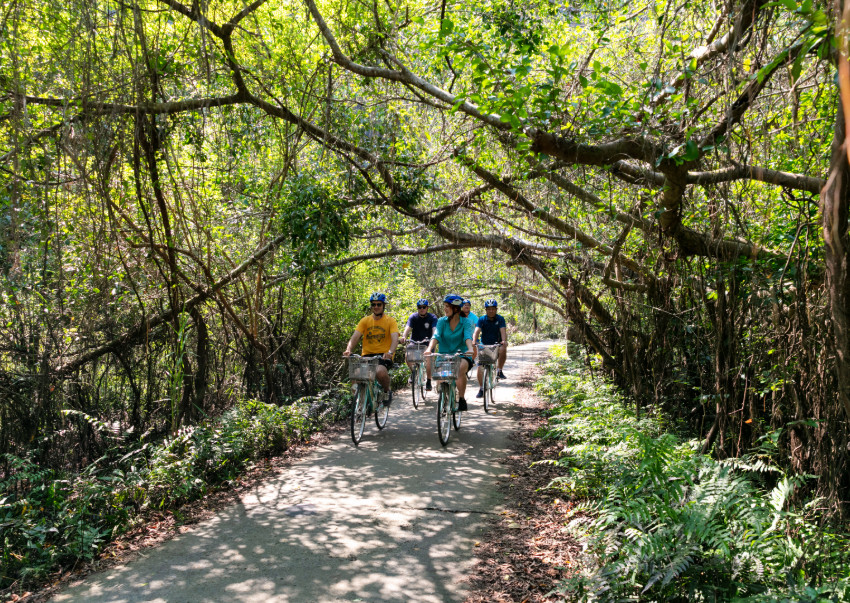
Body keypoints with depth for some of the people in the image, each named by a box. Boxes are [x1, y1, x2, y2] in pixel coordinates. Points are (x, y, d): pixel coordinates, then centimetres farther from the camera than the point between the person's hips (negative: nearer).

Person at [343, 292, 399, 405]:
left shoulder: (390, 321, 1)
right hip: (367, 355, 3)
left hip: (383, 356, -3)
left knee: (380, 371, -34)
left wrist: (390, 352, -34)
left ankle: (388, 391, -1)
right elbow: (355, 337, -4)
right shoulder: (365, 320, 7)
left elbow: (395, 339, -13)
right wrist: (348, 349, -25)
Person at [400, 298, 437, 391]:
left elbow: (435, 329, -26)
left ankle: (428, 381, -4)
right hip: (414, 342, 1)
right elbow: (408, 328, -25)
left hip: (427, 342, -1)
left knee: (428, 359, -21)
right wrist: (404, 337, -46)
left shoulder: (432, 317, -10)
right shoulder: (413, 317, -9)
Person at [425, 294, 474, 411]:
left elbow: (468, 337, -20)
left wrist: (470, 349, -41)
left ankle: (461, 399, -19)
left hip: (461, 355, -3)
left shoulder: (465, 322, -3)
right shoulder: (442, 321, 2)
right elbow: (436, 336, -12)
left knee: (461, 368, -34)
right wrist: (429, 349, -32)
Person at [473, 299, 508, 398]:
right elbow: (477, 331, -21)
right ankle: (482, 389, 8)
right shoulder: (482, 319, -6)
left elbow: (503, 331, -21)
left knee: (503, 350, -35)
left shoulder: (500, 319, -6)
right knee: (480, 368, -10)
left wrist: (504, 341, -42)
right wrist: (474, 341, -41)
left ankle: (499, 371, -14)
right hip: (484, 346, 1)